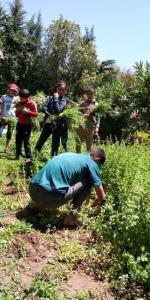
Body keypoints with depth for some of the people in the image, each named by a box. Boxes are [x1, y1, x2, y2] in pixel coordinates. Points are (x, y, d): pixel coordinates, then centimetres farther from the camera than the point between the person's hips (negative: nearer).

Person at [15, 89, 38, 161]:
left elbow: (35, 114, -14)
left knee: (26, 141, -12)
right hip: (19, 124, 6)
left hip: (27, 125, -6)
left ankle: (29, 157, -10)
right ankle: (18, 155, 21)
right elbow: (17, 115, 15)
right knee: (18, 140, 9)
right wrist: (17, 110, -6)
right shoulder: (19, 103, 8)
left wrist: (27, 111, -25)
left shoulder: (32, 103, -9)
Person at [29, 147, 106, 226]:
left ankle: (39, 204, 24)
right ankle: (71, 215, 7)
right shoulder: (91, 163, 7)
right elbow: (102, 197, 11)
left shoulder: (71, 155, 26)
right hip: (50, 196, -7)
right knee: (88, 182, 12)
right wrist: (100, 201, 35)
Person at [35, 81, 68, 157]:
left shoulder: (64, 100, -2)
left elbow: (58, 110, -18)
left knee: (55, 145, 4)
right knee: (41, 140, 7)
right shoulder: (51, 97, 6)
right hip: (48, 123, 2)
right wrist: (49, 114, -21)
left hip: (58, 125, -2)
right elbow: (44, 107, -4)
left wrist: (56, 98, -14)